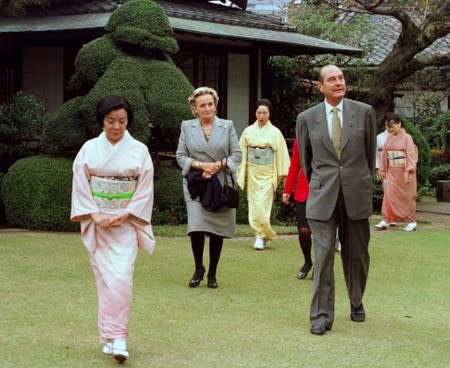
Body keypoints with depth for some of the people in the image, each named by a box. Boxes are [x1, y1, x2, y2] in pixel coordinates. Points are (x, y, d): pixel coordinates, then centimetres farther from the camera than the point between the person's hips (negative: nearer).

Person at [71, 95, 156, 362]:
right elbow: (81, 185, 1)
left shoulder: (139, 150, 0)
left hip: (126, 222, -1)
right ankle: (109, 336, 12)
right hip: (96, 222, 2)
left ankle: (118, 337, -11)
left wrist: (125, 215, -10)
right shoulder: (90, 149, 2)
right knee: (104, 278, 4)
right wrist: (94, 215, -9)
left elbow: (145, 189, -1)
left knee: (121, 278, -13)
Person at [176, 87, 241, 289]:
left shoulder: (227, 126, 7)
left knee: (217, 229, 3)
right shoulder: (187, 127, 8)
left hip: (221, 185, 1)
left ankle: (212, 272, 16)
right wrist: (200, 165, -11)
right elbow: (181, 156, 6)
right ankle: (198, 268, 6)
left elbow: (236, 154, 5)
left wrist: (219, 164, -11)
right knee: (196, 226, -14)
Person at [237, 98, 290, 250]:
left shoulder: (275, 132, -2)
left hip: (267, 174, -3)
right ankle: (262, 235, 16)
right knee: (254, 205, 4)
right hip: (253, 173, 3)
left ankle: (262, 237, -1)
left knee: (262, 205, -11)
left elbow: (281, 154, -1)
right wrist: (240, 173, 3)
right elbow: (242, 153, 6)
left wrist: (280, 174, -3)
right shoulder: (248, 131, 4)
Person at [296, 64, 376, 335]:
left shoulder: (365, 112, 2)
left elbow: (371, 152, 11)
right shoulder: (307, 118, 2)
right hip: (323, 197, -1)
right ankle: (321, 316, 0)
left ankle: (357, 304, 32)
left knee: (357, 255, 10)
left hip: (357, 196, 1)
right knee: (323, 255, -6)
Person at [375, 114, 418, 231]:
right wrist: (383, 169, 11)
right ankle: (386, 220, -1)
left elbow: (411, 155, -11)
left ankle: (411, 222, 12)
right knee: (389, 195, -2)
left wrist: (410, 172, -16)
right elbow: (385, 154, 13)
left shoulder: (406, 138, -8)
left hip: (404, 171, -5)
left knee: (407, 196, 3)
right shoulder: (389, 138, 7)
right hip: (392, 171, 5)